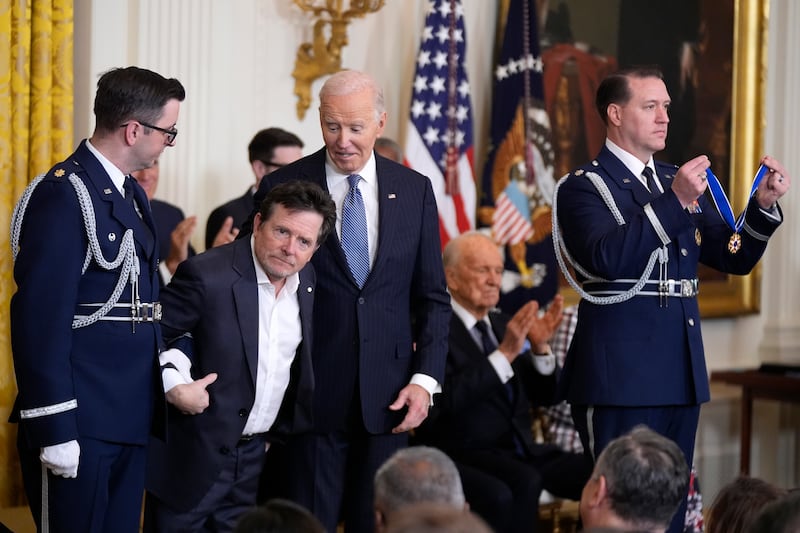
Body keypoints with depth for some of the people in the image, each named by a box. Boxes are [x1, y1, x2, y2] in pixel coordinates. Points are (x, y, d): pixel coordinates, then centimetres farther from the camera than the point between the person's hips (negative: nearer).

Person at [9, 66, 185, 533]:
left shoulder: (132, 194, 14)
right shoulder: (62, 195, -14)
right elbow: (41, 318, -19)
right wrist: (54, 431, -21)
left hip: (130, 419, 9)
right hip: (79, 422, -9)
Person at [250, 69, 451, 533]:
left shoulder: (414, 190, 6)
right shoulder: (283, 187, -1)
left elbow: (433, 298, 9)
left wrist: (425, 379, -2)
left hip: (387, 392, 2)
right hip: (313, 391, -2)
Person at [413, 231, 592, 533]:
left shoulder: (504, 325, 18)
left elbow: (544, 395, 17)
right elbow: (445, 401, -20)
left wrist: (539, 346, -2)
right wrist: (505, 353, -23)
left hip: (520, 452, 7)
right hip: (464, 456, -7)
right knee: (524, 482, -37)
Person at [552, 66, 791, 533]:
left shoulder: (678, 183, 15)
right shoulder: (584, 187, -4)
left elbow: (735, 257, 12)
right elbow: (606, 258, -23)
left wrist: (764, 205, -6)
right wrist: (675, 201, -27)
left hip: (681, 375, 7)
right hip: (621, 380, -7)